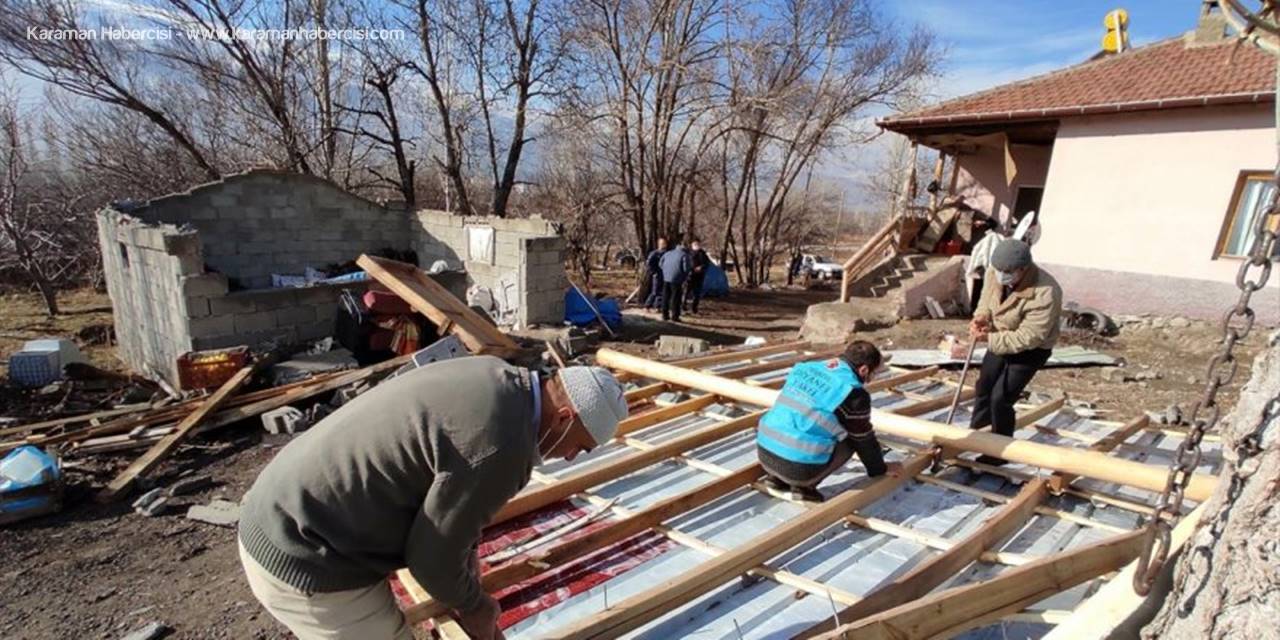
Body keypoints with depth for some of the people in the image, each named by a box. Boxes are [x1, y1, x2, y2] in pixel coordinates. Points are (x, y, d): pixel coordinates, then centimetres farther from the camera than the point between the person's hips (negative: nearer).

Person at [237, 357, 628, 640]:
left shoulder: (496, 378, -1)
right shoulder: (500, 447, -29)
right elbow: (433, 555, -16)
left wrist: (468, 590, 17)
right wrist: (472, 607, 4)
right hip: (307, 560, -9)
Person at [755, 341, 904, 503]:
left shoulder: (805, 368, 13)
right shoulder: (854, 394, -6)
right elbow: (864, 440, 8)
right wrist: (881, 468, 29)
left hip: (764, 453, 7)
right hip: (799, 467, -6)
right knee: (849, 440, 14)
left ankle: (777, 478, 16)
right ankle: (803, 486, 3)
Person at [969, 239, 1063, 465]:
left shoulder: (1045, 293, -34)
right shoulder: (994, 273, -16)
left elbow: (1027, 338, -31)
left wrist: (989, 338, -33)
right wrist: (981, 318, -19)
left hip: (1030, 351, -7)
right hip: (999, 341, 7)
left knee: (1001, 398, -8)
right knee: (983, 387, 17)